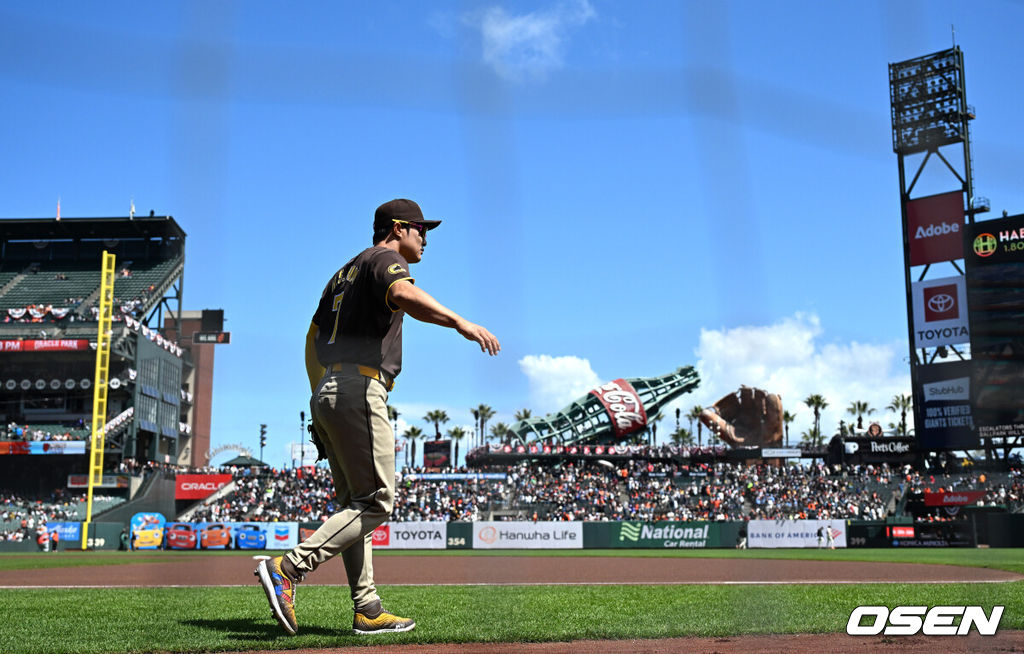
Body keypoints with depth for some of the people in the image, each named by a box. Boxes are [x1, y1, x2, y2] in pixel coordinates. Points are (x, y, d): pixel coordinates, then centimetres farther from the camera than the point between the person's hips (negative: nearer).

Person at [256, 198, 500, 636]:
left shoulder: (346, 271, 27)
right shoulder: (386, 259, -1)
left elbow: (313, 335, 28)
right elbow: (402, 294, -25)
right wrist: (460, 322, -35)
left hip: (325, 393, 10)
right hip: (359, 390, -10)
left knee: (355, 504, 9)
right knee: (376, 502, -8)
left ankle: (367, 611, 8)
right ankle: (288, 568, -16)